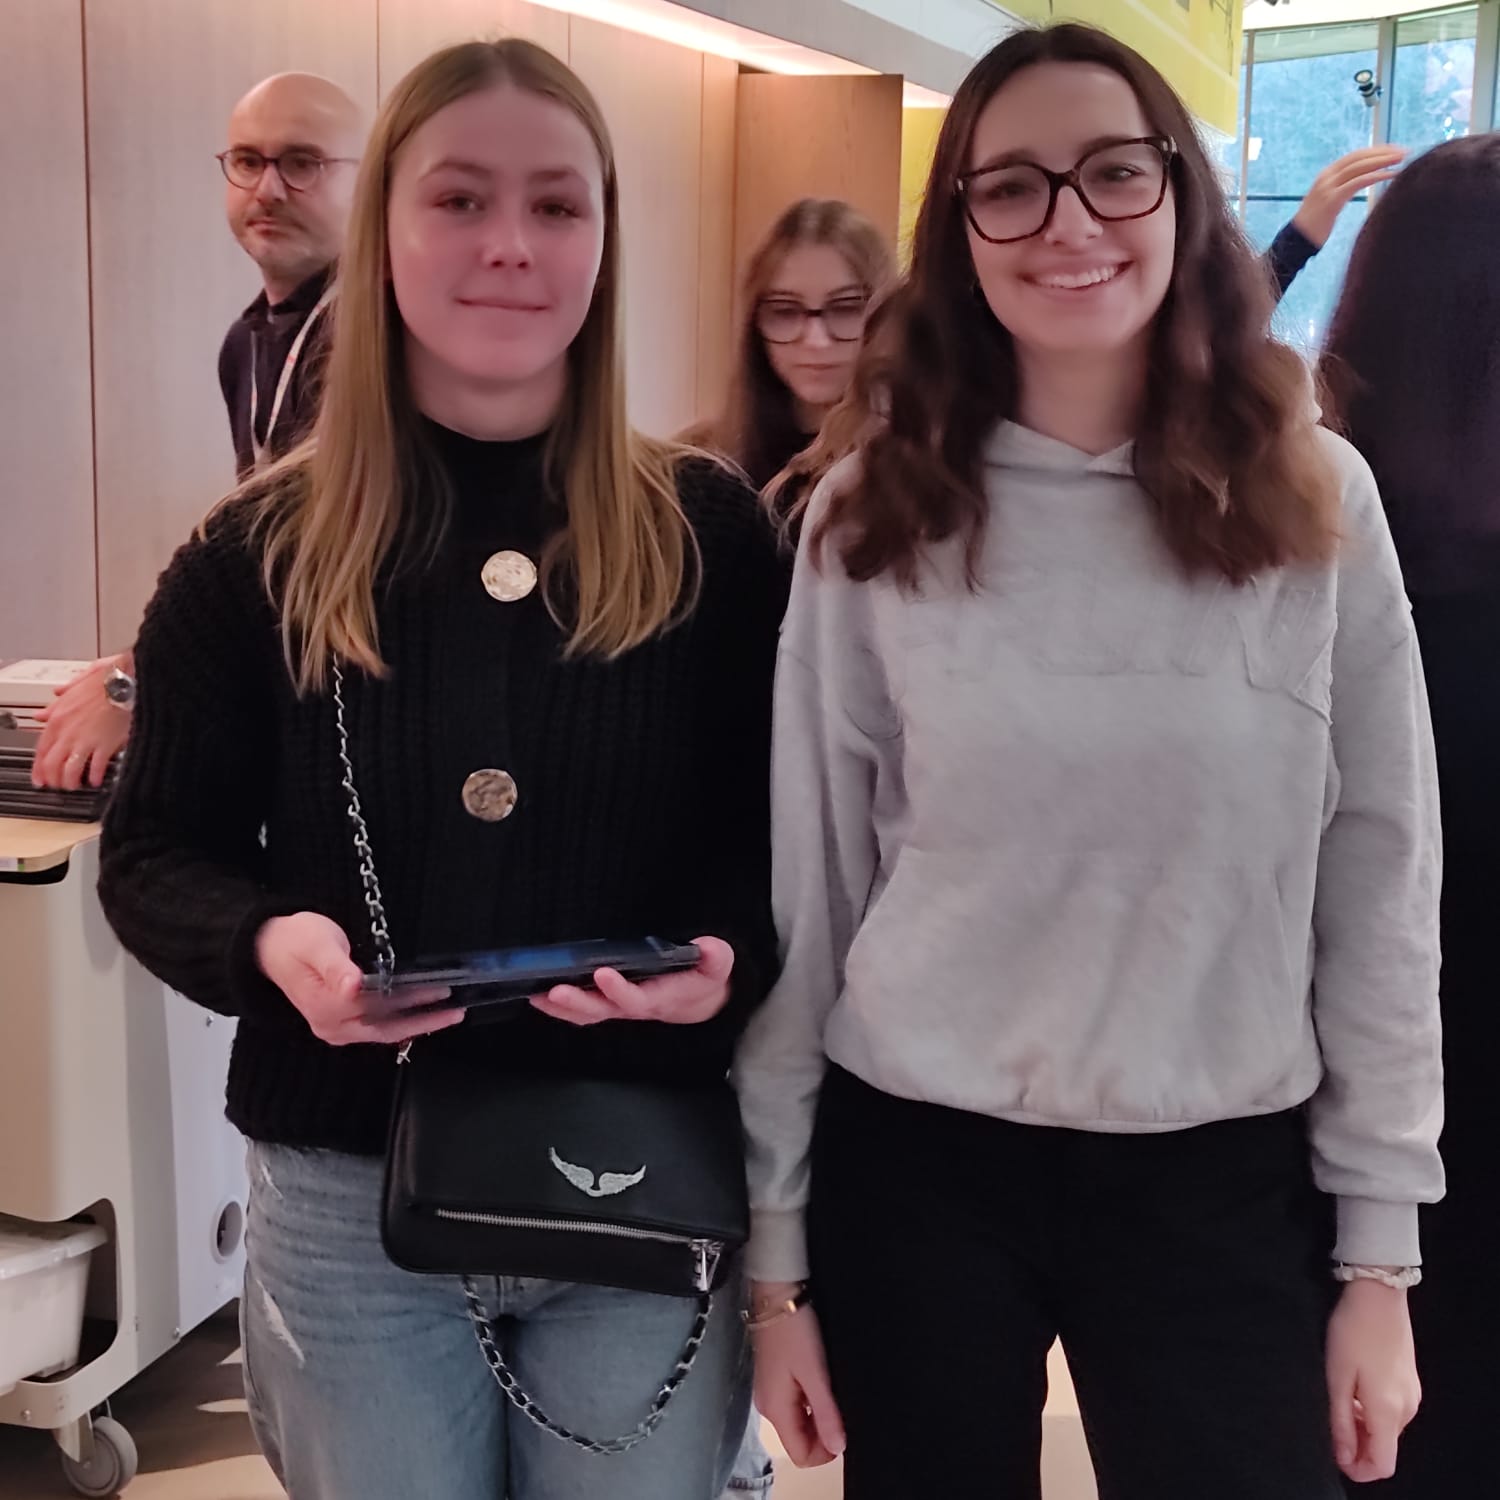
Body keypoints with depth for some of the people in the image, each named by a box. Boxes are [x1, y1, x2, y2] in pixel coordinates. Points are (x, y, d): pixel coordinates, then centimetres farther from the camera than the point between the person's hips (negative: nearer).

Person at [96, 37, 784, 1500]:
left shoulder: (710, 534, -3)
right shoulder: (260, 551, -3)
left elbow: (792, 831, 1)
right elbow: (155, 847, 2)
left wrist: (726, 955, -20)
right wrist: (269, 941, -18)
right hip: (349, 1194, 0)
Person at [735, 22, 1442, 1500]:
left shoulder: (1316, 504, -3)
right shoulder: (872, 520, -4)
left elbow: (1381, 890, 0)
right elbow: (802, 894, -1)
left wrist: (1379, 1249, 1)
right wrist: (775, 1244, 1)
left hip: (1225, 1178, 1)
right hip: (913, 1167, 0)